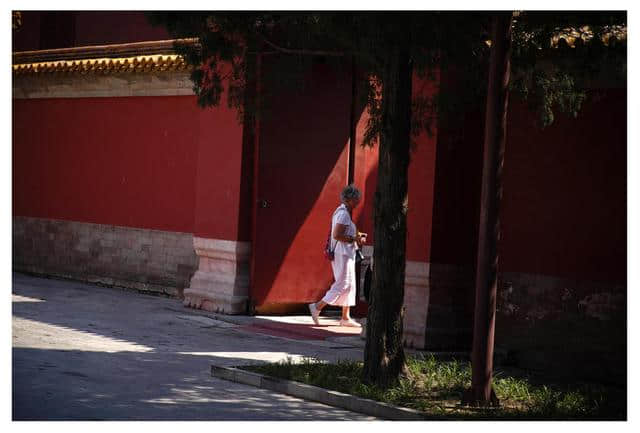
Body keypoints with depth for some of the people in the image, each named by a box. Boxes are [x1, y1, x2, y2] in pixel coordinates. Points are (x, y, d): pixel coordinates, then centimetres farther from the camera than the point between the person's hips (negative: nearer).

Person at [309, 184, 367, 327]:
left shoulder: (342, 211, 15)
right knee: (343, 284, -8)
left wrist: (358, 235, 13)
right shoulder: (344, 214, -17)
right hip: (343, 253, -11)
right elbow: (337, 235, -24)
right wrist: (354, 239, -17)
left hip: (346, 253, 11)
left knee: (349, 285, 12)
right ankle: (317, 307, -7)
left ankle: (346, 318, 14)